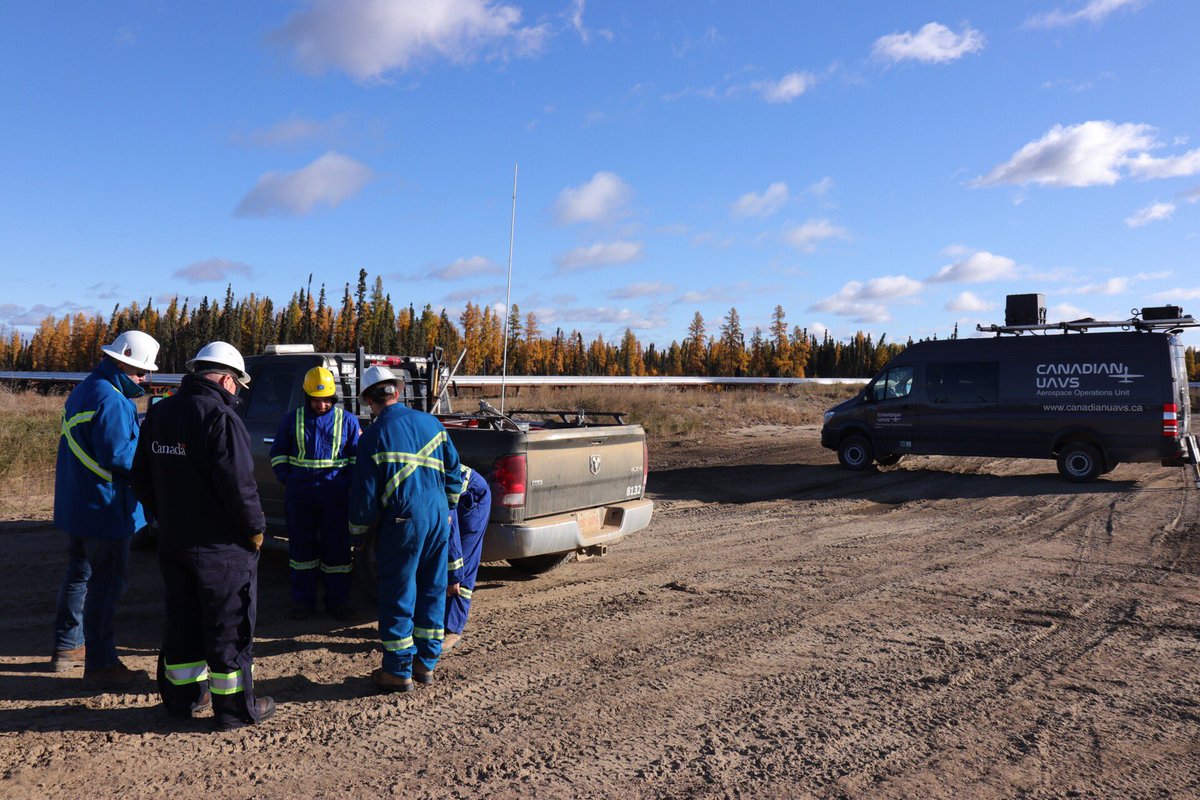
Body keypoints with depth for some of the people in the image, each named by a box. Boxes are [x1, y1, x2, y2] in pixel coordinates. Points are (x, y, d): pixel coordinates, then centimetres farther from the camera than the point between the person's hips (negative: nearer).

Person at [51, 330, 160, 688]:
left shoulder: (84, 391, 13)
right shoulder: (110, 399, -21)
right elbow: (117, 454, -26)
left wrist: (143, 439, 8)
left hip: (76, 506, 11)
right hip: (103, 508, -11)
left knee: (79, 574, 22)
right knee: (107, 583, -3)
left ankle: (67, 646, 34)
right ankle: (100, 665, 4)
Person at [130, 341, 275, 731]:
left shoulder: (158, 413, 6)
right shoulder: (220, 417, -20)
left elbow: (141, 477, 13)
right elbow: (238, 484, -25)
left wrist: (167, 518, 20)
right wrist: (255, 527, -11)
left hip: (172, 542, 8)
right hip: (221, 547, -7)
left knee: (182, 621, 20)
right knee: (229, 626, 4)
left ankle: (182, 696, 33)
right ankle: (234, 707, 13)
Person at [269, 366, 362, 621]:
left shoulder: (347, 421, 5)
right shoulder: (292, 420, 7)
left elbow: (357, 456, 11)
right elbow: (278, 453, 16)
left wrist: (350, 483, -2)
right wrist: (286, 479, 3)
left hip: (335, 494, -1)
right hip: (299, 495, 1)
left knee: (337, 548, 4)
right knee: (301, 547, 9)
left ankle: (337, 601, 15)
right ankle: (303, 600, 21)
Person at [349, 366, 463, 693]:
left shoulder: (373, 436, -10)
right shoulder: (430, 422, 3)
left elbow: (365, 493, -7)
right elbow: (453, 471, 8)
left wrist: (358, 530, 8)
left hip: (403, 521, -5)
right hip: (439, 517, 5)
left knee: (398, 597, 6)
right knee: (432, 591, 14)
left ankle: (399, 671, 14)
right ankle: (426, 662, 24)